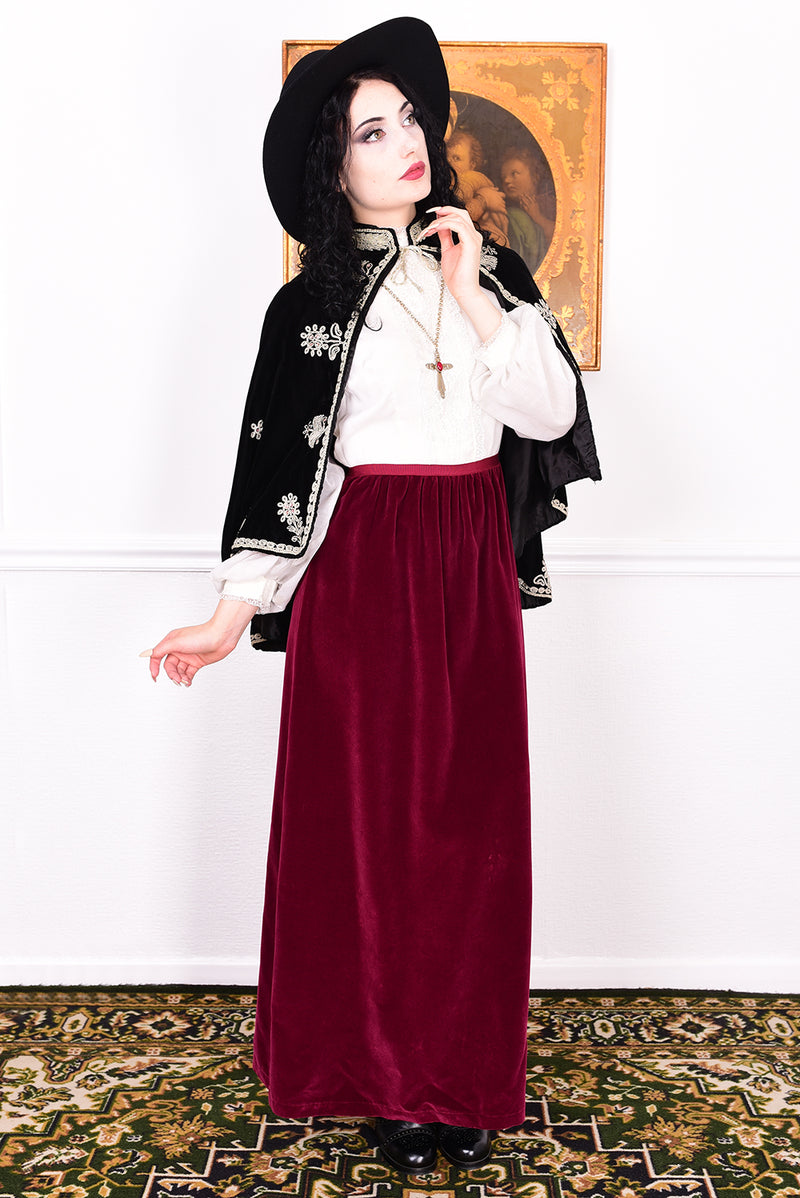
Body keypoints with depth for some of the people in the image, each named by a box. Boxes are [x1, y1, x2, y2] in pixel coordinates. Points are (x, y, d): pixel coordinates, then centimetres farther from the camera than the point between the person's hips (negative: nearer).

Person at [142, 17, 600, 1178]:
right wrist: (234, 615, -12)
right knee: (368, 819, 3)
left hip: (473, 573, 3)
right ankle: (388, 1080, 20)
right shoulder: (313, 303, -2)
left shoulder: (492, 271, 8)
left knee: (471, 820, 7)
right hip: (363, 573, -3)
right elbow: (281, 464, -5)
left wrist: (473, 297, -10)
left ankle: (461, 1073, 23)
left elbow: (553, 411, -3)